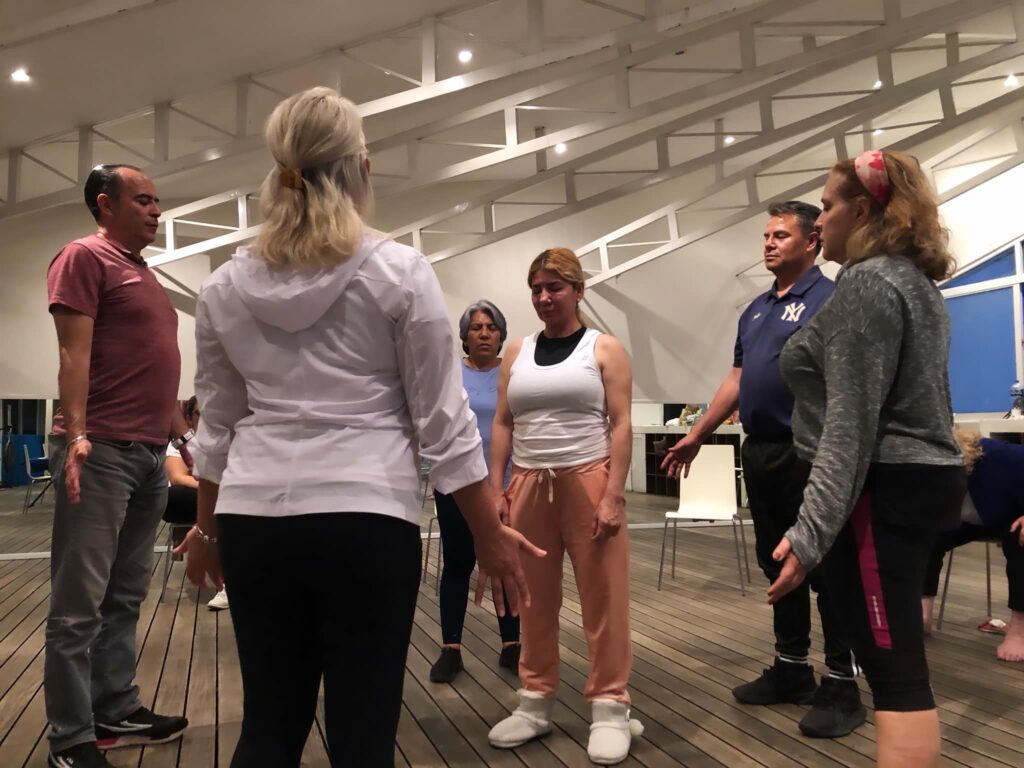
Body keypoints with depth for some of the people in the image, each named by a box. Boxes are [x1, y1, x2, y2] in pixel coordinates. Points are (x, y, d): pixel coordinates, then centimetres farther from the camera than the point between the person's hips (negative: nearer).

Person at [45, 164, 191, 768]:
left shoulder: (144, 273, 22)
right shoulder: (85, 257, -2)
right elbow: (75, 352, -12)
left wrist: (184, 434, 23)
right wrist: (76, 434, -21)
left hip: (150, 453, 9)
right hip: (102, 449, -8)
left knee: (125, 597, 13)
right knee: (80, 601, -2)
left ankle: (117, 711, 23)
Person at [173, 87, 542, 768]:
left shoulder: (226, 287, 5)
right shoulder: (400, 272, -5)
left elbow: (219, 423, 12)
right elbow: (442, 419, -6)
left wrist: (207, 525, 25)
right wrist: (489, 532, 2)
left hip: (254, 521, 4)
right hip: (365, 520, -4)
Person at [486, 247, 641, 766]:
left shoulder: (604, 348, 1)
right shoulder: (516, 353, 11)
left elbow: (620, 425, -4)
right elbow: (502, 425, 11)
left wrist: (614, 494, -12)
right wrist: (495, 491, 4)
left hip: (588, 482, -3)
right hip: (529, 486, 3)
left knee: (602, 598, 2)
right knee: (534, 600, 10)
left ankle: (610, 706, 15)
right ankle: (536, 701, 24)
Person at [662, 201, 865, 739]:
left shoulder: (829, 300, -8)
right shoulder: (756, 309, 17)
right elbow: (736, 379, 19)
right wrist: (696, 437, 18)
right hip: (760, 452, 8)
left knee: (825, 567, 0)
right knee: (777, 564, 15)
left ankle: (842, 686, 12)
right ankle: (790, 668, 28)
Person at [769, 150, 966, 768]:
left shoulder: (868, 281, -15)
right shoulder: (916, 279, 17)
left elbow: (851, 422, -22)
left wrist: (810, 531, -23)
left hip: (882, 490, -10)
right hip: (923, 478, 10)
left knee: (894, 670, -5)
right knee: (902, 660, 18)